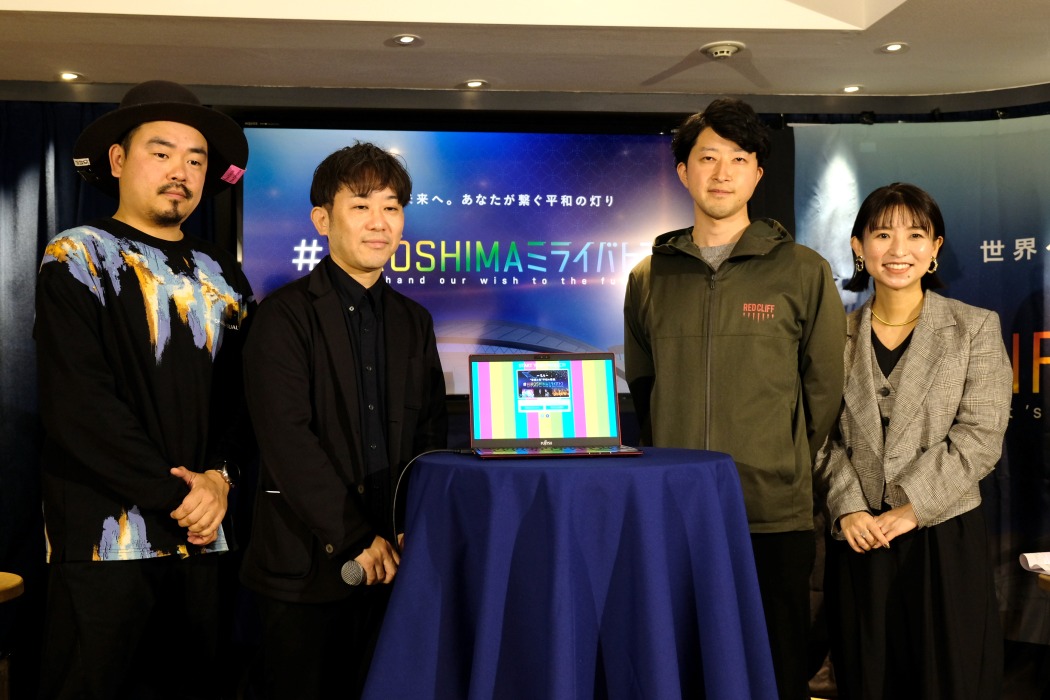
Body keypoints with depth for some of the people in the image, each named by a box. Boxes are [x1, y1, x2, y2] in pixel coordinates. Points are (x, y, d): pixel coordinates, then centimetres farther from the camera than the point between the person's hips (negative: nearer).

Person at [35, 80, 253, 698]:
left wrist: (220, 476, -7)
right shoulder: (78, 259, -2)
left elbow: (241, 391, 11)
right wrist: (176, 497, -14)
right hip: (106, 537, -5)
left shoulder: (222, 276, 14)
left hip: (200, 533, 5)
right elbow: (77, 403, -13)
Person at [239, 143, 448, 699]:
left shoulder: (414, 321, 12)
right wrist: (358, 538, -14)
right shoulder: (285, 315, -5)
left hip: (390, 561, 5)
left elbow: (430, 434, 10)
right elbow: (287, 439, -14)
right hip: (306, 563, -4)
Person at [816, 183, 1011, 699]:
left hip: (945, 538, -2)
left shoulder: (975, 329, 2)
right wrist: (849, 509, -10)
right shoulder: (838, 337, 8)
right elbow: (826, 435, 5)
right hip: (858, 540, 2)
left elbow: (980, 436, -6)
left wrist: (911, 508, -14)